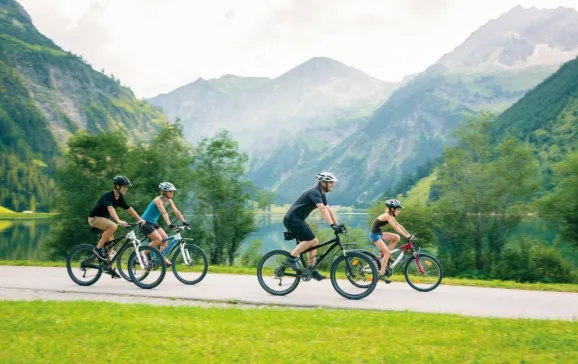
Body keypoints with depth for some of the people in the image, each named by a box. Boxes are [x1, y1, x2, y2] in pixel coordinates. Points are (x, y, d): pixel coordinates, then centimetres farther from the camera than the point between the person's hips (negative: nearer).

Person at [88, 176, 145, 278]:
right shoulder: (107, 195, -24)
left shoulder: (120, 198, 2)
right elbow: (110, 208, -39)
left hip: (103, 218, 8)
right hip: (94, 218, -8)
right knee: (113, 226, -33)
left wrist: (140, 219, -5)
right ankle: (98, 247, -20)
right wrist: (119, 221, -53)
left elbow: (129, 209, 3)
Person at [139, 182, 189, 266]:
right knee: (158, 239, -20)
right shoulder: (158, 200, -23)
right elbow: (164, 213, -37)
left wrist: (184, 221, -18)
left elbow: (176, 212, -6)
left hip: (153, 223, 8)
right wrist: (169, 224, -48)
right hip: (145, 223, -8)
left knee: (165, 238, -4)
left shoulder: (169, 201, 1)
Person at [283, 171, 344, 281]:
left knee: (314, 242, 7)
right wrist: (332, 225, -38)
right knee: (310, 240, -19)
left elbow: (329, 210, 12)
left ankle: (312, 270, 12)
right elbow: (322, 209, -31)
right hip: (292, 219, -10)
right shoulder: (315, 192, -19)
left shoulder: (321, 194, 12)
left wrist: (337, 225, 4)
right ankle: (292, 258, -8)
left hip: (298, 220, 10)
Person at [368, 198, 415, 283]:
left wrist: (409, 234, 3)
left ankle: (385, 255, 8)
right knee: (387, 252, -15)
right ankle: (381, 274, -12)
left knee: (397, 237, 0)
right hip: (374, 235, -9)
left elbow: (399, 226, 10)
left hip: (379, 234, 9)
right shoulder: (387, 215, -19)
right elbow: (396, 227, -26)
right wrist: (406, 236, -28)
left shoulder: (390, 216, 9)